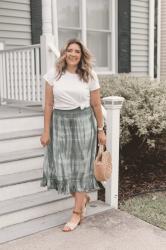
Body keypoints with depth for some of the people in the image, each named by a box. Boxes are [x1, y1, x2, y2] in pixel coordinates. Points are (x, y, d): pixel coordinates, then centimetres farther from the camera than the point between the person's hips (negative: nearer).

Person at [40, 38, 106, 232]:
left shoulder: (90, 76, 0)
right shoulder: (54, 74, 0)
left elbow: (96, 105, 4)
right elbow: (48, 105, 0)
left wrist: (100, 130, 5)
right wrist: (46, 131, -2)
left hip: (83, 123, -1)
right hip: (60, 123, 2)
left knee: (81, 166, 4)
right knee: (60, 167, 2)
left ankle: (77, 213, 17)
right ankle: (83, 198, 29)